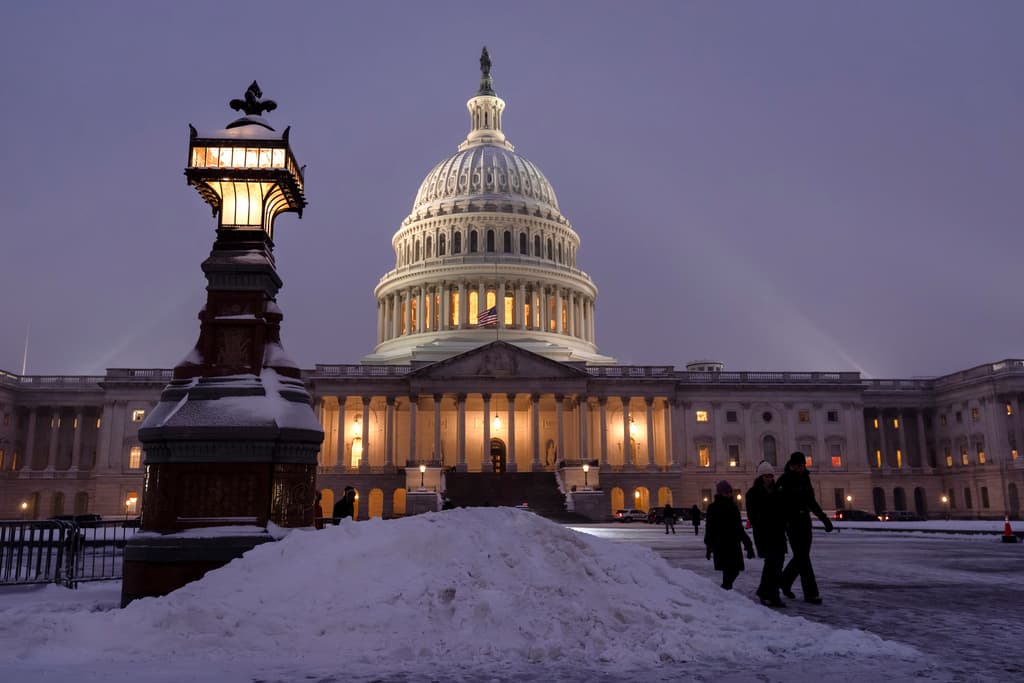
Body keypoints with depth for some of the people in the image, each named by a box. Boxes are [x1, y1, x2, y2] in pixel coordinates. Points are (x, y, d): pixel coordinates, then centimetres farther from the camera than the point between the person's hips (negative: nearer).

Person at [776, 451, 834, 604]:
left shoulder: (805, 479, 10)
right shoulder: (784, 480, -9)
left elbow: (811, 501, 20)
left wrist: (823, 518, 17)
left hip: (805, 521, 7)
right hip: (792, 522, -7)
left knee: (802, 556, 9)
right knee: (802, 556, -8)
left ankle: (784, 581, 29)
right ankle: (810, 593, -5)